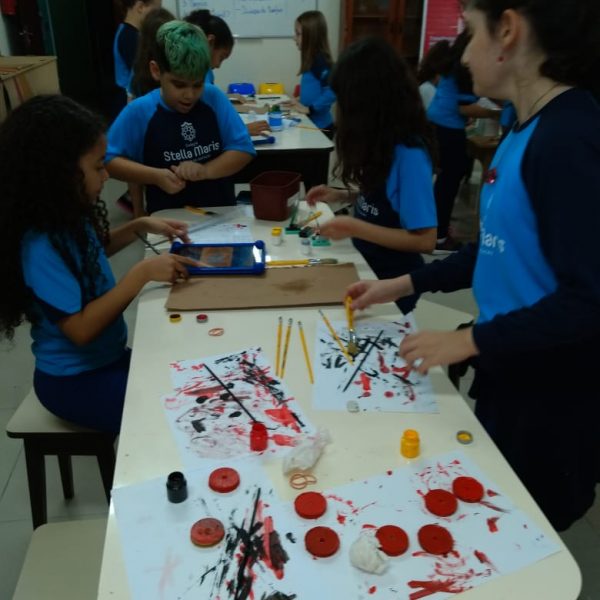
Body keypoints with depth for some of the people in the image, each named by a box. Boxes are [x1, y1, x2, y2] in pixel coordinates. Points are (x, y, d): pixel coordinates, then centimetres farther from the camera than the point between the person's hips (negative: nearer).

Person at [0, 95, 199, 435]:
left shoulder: (68, 219, -4)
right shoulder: (41, 245, -28)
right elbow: (80, 329, -29)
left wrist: (140, 227, 5)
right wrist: (141, 273, -31)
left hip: (108, 359, 8)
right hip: (75, 382, -8)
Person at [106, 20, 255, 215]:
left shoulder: (214, 99, -2)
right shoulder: (139, 111, -6)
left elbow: (243, 149, -2)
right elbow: (110, 159, -1)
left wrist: (204, 171, -17)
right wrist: (156, 176, -15)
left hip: (221, 212, 2)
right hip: (168, 219, -1)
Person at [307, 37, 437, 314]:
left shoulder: (409, 154, -26)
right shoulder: (381, 141, -1)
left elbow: (425, 240, -25)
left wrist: (355, 228, -27)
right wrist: (342, 196, 0)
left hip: (392, 280, -8)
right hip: (367, 264, 8)